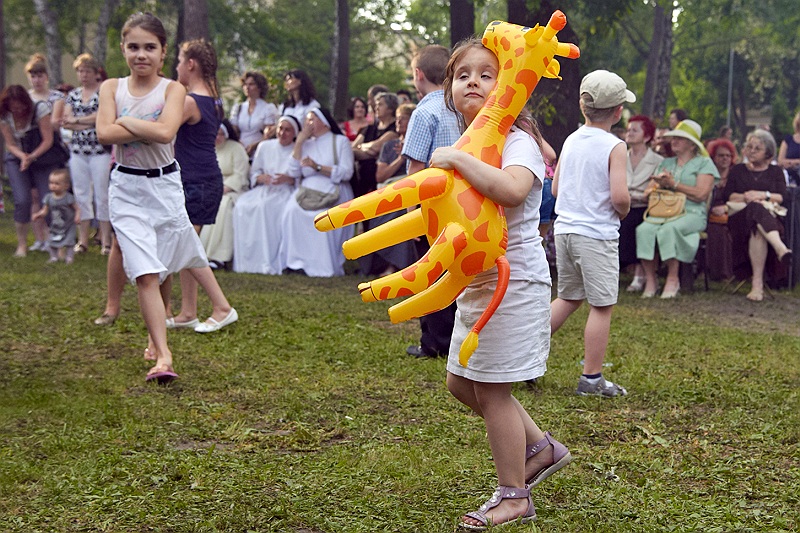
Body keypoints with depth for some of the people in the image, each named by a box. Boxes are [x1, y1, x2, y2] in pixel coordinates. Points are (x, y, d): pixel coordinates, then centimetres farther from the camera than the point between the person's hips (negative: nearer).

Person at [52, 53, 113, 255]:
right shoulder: (73, 95, 15)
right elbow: (65, 122, 7)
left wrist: (77, 120, -7)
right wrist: (89, 123, -9)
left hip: (100, 150, -5)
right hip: (78, 150, 5)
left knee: (102, 194, -5)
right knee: (81, 194, 5)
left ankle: (105, 240, -1)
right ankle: (83, 239, 10)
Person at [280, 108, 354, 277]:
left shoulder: (340, 141, 7)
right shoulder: (306, 144, 21)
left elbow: (346, 172, -7)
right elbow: (294, 172, 6)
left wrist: (318, 167, -15)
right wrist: (299, 142, 3)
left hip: (333, 192, -3)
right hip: (308, 190, 4)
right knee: (293, 210, -28)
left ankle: (324, 265, -22)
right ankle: (297, 261, -22)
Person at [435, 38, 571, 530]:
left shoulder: (518, 140, -17)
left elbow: (512, 189, -40)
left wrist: (457, 159, -35)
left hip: (514, 281, -9)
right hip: (477, 281, 9)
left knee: (493, 392, -2)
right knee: (462, 384, 16)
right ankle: (540, 448, 31)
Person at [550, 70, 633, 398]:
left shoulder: (570, 141, 6)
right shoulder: (614, 147, -12)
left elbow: (555, 189, 12)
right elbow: (620, 196, -20)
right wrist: (622, 212, 1)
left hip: (564, 229, 7)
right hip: (597, 234, -7)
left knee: (568, 299, 21)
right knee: (601, 306, 2)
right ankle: (592, 379, 5)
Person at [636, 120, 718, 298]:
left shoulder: (704, 163, 8)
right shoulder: (666, 163, 26)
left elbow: (701, 194, -7)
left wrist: (673, 184, -7)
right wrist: (659, 185, -7)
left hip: (692, 213, -4)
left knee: (668, 229, -36)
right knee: (644, 229, -28)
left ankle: (673, 279, -24)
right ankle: (650, 279, -24)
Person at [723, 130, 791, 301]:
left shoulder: (776, 171, 24)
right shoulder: (737, 170, 26)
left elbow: (782, 197, 8)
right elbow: (728, 195, 10)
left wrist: (764, 195, -10)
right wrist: (745, 197, -8)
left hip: (770, 216, 1)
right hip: (741, 215, -1)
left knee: (757, 229, -41)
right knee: (756, 210, -41)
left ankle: (757, 283, -56)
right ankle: (781, 248, -64)